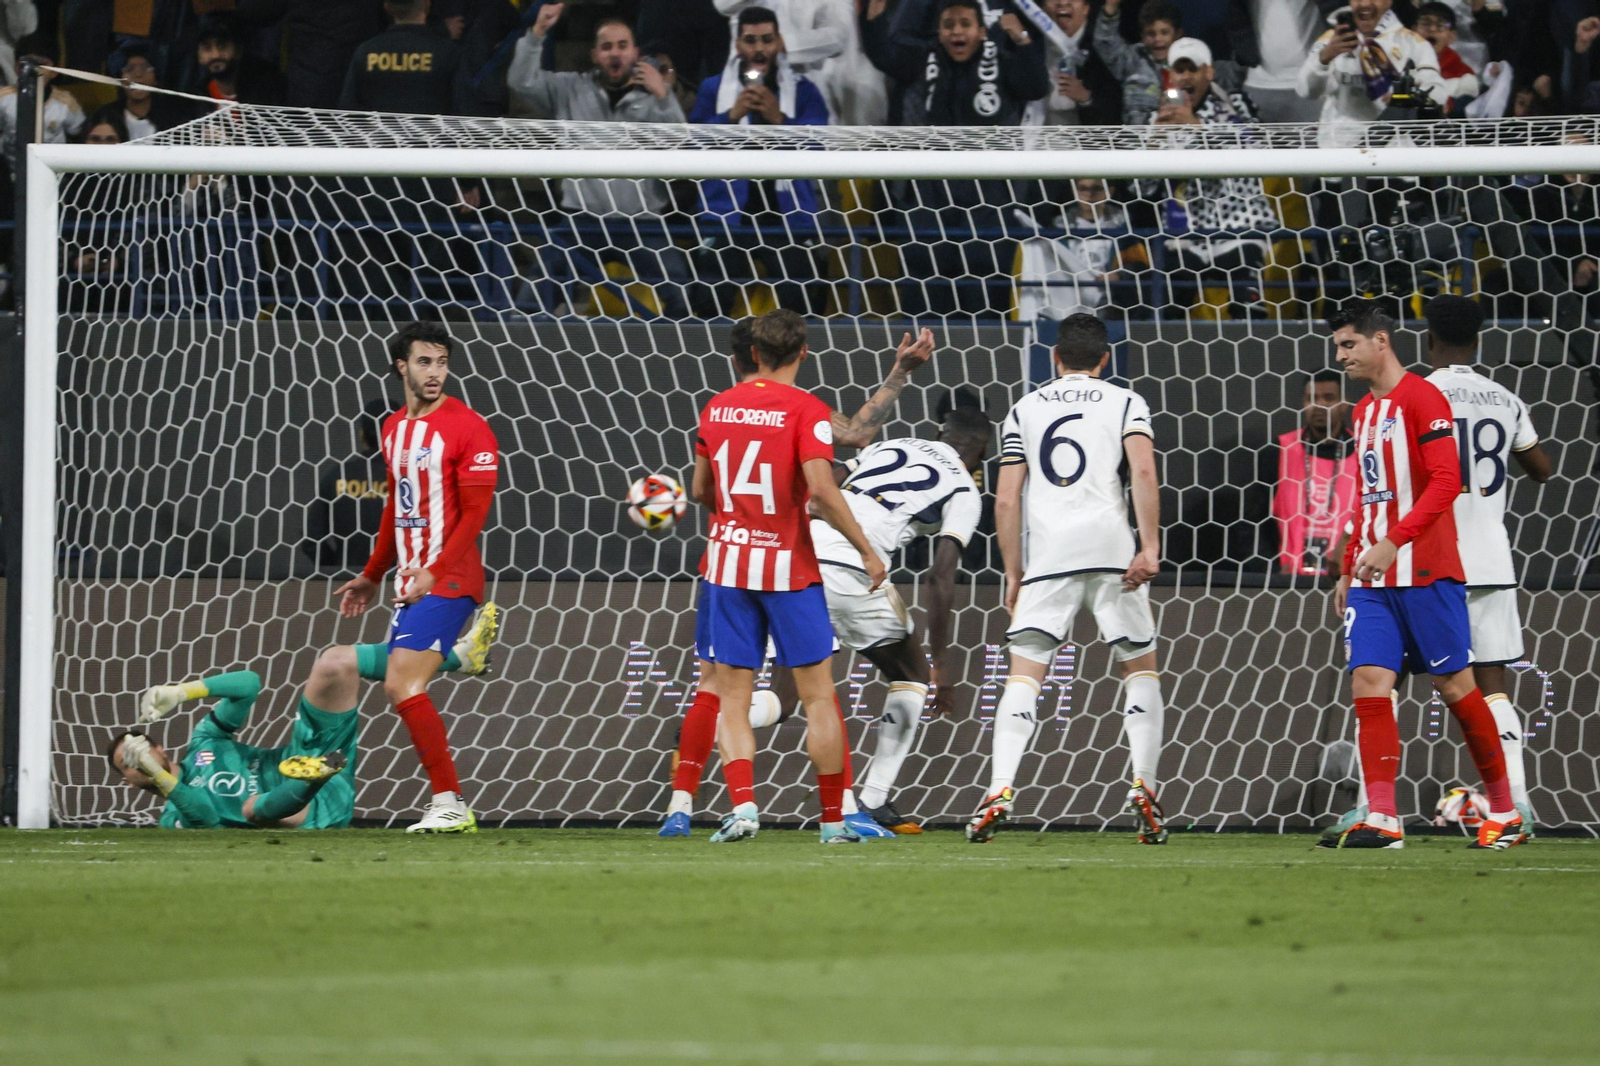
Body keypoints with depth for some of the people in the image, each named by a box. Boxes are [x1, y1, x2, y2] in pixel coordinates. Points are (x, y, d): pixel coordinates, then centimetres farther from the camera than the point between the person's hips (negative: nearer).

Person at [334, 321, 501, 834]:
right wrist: (372, 576, 29)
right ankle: (448, 807, 8)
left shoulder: (467, 427, -9)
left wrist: (434, 570, -22)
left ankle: (450, 804, -12)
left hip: (447, 581, -8)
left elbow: (474, 513, -13)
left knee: (403, 684, -16)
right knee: (401, 688, 4)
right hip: (410, 583, 8)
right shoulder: (395, 428, 16)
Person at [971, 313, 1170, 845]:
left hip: (1046, 550, 1)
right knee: (1140, 667, 12)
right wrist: (1150, 547, -9)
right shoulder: (1124, 403, 11)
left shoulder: (1024, 409, 16)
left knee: (1024, 673, 1)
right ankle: (1144, 788, -1)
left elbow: (1007, 500, 10)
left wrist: (1013, 573, 17)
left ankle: (1001, 788, -16)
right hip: (1110, 544, -1)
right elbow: (1143, 472, -7)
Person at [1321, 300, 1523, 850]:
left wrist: (1393, 542, -25)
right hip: (1374, 579, 7)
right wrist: (1350, 568, 20)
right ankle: (1381, 819, -11)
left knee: (1455, 686, -1)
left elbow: (1445, 481, -18)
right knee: (1369, 685, -7)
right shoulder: (1364, 411, 17)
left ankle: (1504, 811, 12)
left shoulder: (1421, 398, -9)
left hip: (1426, 574, -7)